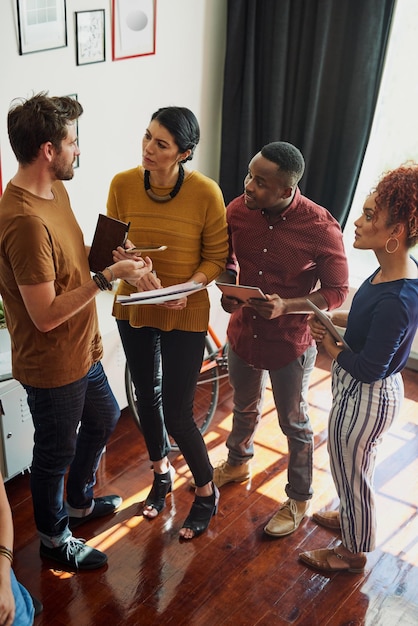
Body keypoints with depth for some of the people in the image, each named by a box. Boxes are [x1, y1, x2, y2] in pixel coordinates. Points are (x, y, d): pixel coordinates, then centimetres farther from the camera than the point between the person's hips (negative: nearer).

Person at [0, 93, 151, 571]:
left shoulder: (55, 191, 0)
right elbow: (46, 314, -30)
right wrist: (107, 277, -26)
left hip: (80, 351, 10)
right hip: (51, 366, -10)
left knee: (103, 418, 29)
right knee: (56, 453, 13)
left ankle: (78, 502, 52)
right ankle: (53, 538, 39)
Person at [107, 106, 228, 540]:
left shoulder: (206, 193, -18)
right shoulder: (122, 185, -10)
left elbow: (215, 257, -8)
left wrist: (187, 288, -25)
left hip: (186, 316, -4)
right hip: (133, 309, 4)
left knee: (177, 414, 0)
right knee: (147, 396, 20)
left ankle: (206, 492, 28)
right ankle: (161, 472, 47)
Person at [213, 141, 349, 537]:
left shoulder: (320, 227, -25)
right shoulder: (237, 210, -13)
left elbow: (337, 291, -15)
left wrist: (286, 306, -29)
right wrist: (227, 288, -13)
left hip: (290, 342, -4)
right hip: (243, 332, 4)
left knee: (294, 424, 15)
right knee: (245, 408, 28)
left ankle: (299, 500, 38)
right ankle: (237, 463, 57)